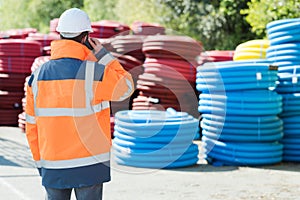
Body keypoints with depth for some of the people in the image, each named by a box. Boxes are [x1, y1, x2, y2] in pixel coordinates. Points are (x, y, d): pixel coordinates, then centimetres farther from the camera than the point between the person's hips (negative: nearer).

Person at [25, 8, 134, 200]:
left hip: (53, 168, 4)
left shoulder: (38, 75, 2)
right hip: (88, 165, -4)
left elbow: (32, 125, 7)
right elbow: (126, 87, 3)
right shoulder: (94, 72, -14)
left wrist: (41, 162, 17)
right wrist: (105, 56, 4)